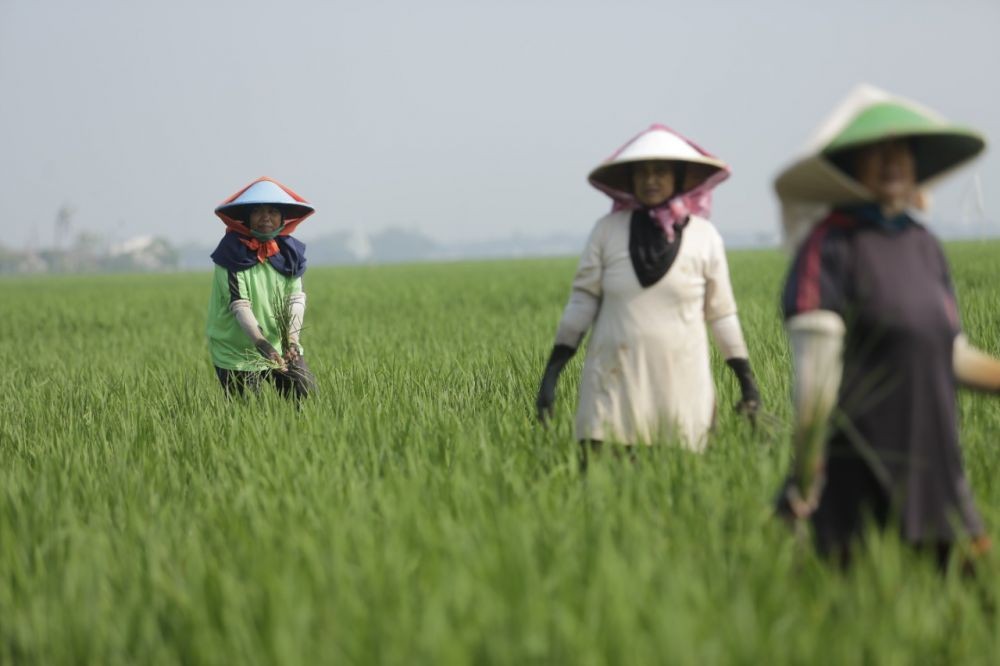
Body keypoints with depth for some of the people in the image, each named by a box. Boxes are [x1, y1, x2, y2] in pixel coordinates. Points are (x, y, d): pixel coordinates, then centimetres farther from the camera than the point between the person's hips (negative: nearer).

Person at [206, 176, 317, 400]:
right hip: (237, 353, -4)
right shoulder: (233, 252, -13)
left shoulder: (290, 251, 0)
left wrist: (292, 339, -26)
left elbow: (296, 298, -8)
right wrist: (261, 343, -34)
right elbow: (239, 305, -21)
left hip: (281, 347, 4)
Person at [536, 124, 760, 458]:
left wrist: (747, 379, 5)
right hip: (614, 380, 0)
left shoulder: (704, 236, 2)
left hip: (680, 381, 0)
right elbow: (582, 301, 2)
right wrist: (551, 373, -3)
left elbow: (721, 312, 8)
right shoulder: (608, 230, 2)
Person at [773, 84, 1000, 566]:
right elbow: (815, 359, -17)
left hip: (930, 466, 7)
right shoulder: (832, 242, -9)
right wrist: (806, 467, -22)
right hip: (859, 469, -7)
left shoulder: (922, 244, 14)